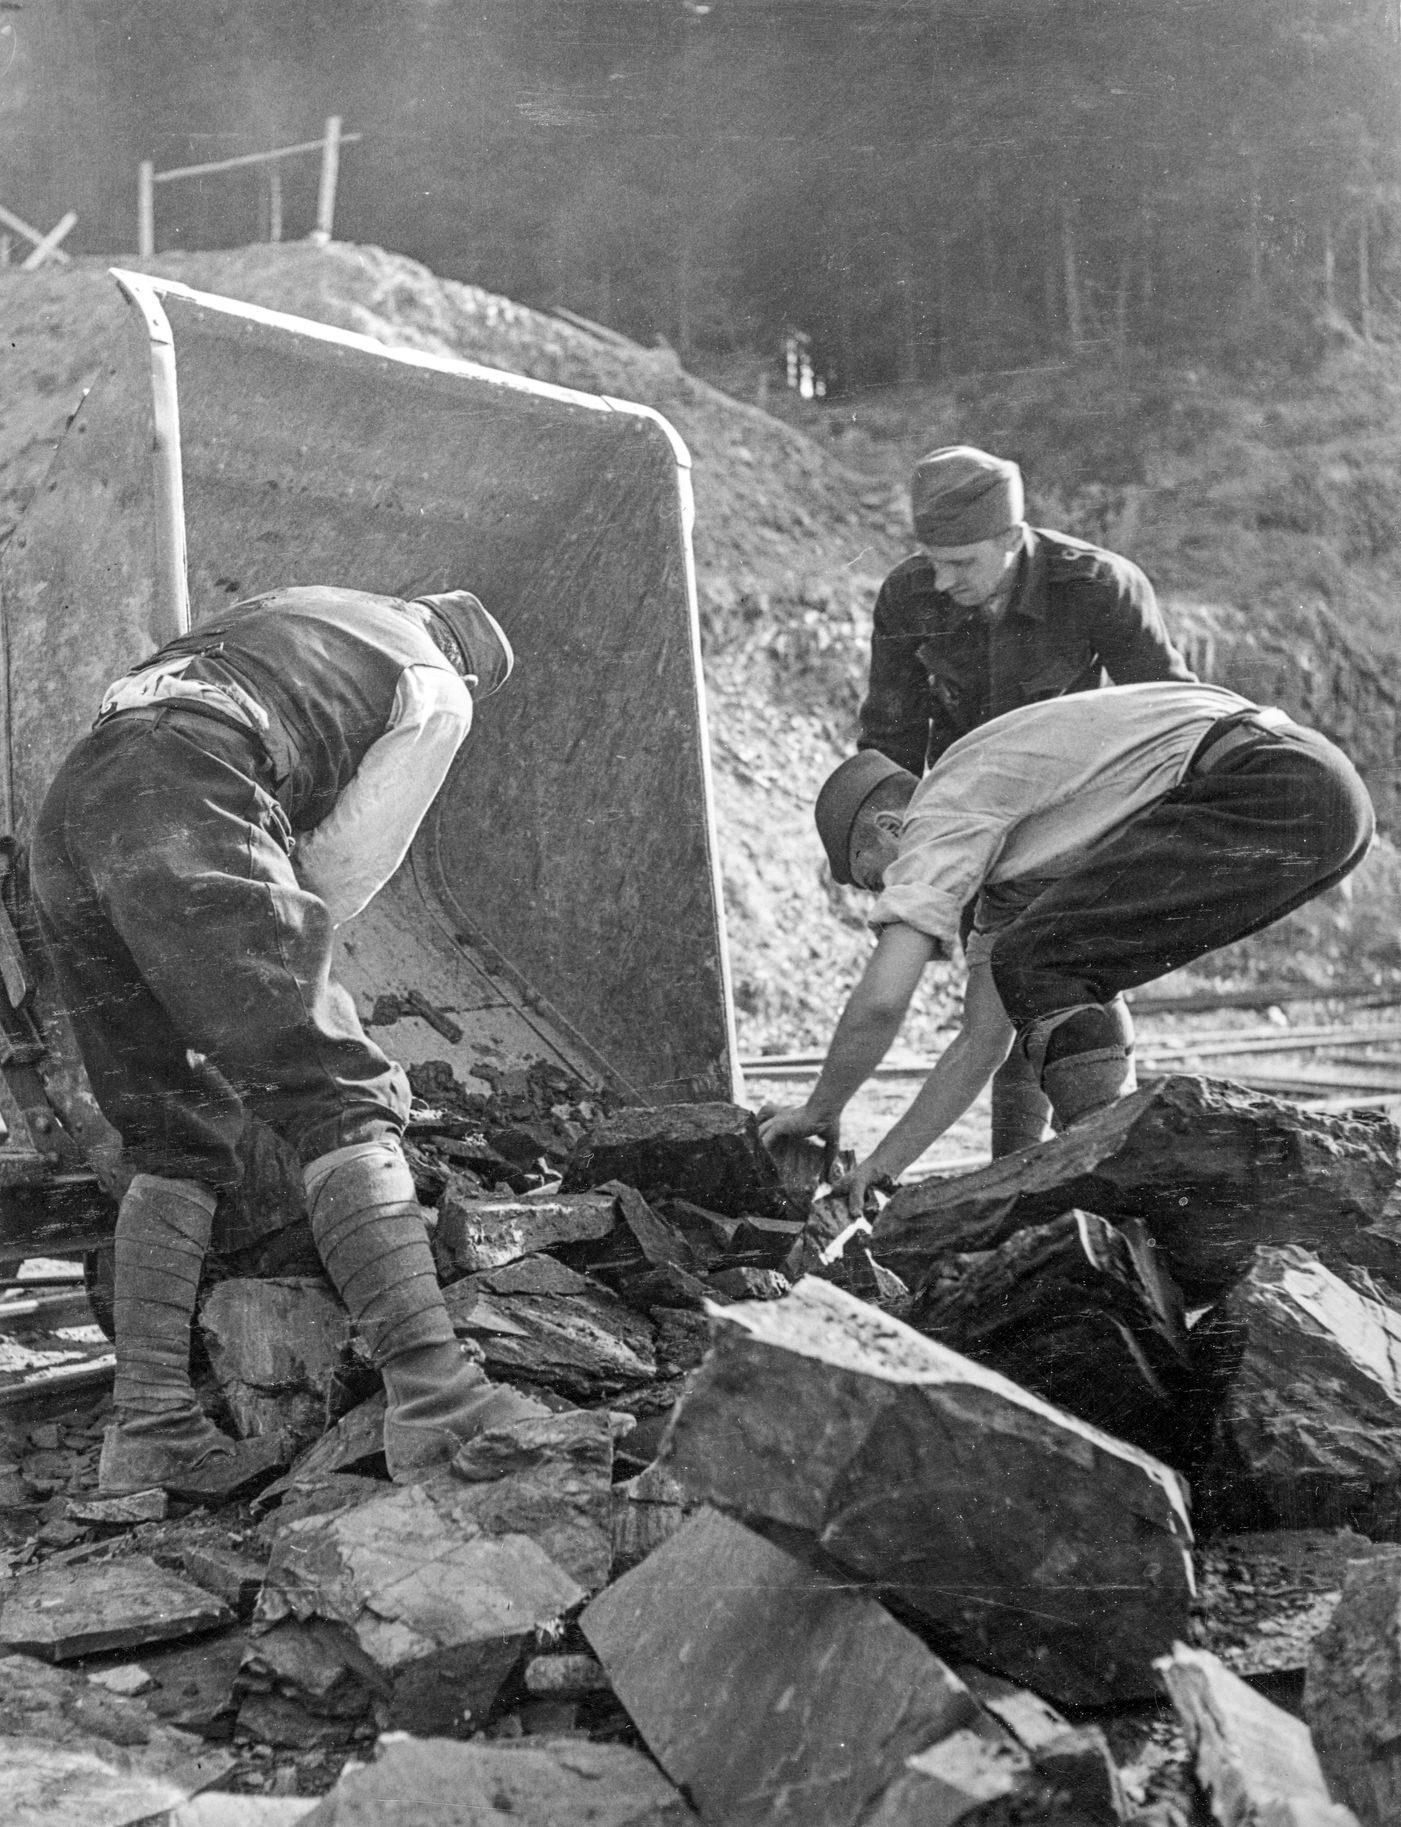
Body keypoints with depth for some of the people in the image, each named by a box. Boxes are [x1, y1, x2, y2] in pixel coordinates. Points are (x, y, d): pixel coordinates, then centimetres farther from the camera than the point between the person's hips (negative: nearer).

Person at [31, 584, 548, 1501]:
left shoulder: (296, 605, 36)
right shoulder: (439, 693, 16)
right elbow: (355, 860, 12)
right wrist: (273, 959, 26)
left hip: (66, 814, 7)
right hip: (184, 817, -7)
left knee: (174, 1144, 11)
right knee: (341, 1099, -7)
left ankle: (149, 1429, 4)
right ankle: (434, 1393, -18)